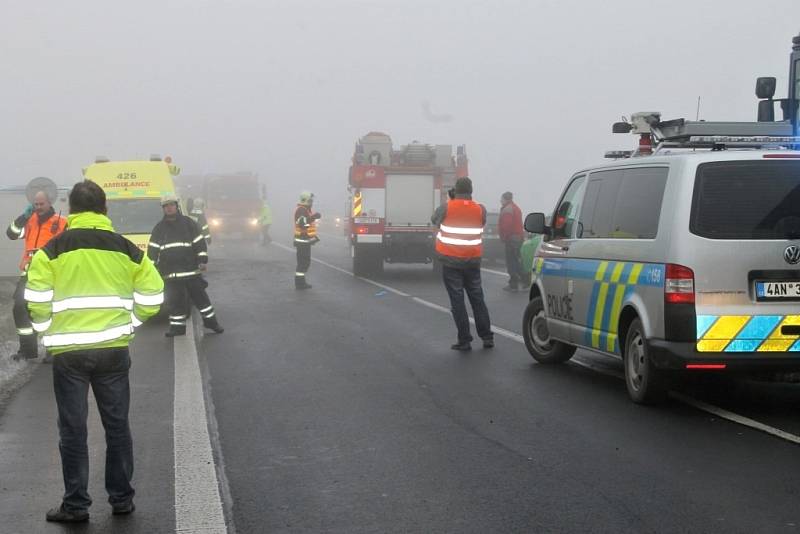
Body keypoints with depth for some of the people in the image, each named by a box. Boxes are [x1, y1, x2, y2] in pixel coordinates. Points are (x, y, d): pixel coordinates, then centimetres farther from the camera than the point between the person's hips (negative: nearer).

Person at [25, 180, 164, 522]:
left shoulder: (53, 250, -4)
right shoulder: (126, 249, 2)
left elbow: (36, 300, -8)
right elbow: (151, 296, 2)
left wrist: (48, 330, 9)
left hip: (68, 350, -2)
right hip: (114, 348, 2)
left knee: (73, 430, 6)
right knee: (117, 426, 13)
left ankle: (76, 505, 9)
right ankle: (121, 499, 19)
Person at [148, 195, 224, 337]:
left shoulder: (188, 223, 5)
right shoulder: (159, 228, 9)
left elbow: (199, 243, 4)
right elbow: (153, 249, 9)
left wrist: (202, 261, -4)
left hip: (191, 269, -1)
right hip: (171, 273, 1)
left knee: (200, 296, 5)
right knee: (175, 300, 1)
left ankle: (210, 321, 17)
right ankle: (177, 326, 10)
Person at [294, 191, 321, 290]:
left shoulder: (307, 209, 18)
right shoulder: (301, 210, -15)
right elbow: (303, 224, -27)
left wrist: (314, 236, 23)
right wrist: (312, 218, -27)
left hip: (306, 240, 11)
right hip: (302, 240, -11)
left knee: (305, 261, 14)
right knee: (303, 262, -9)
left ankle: (301, 282, 20)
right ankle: (299, 283, -6)